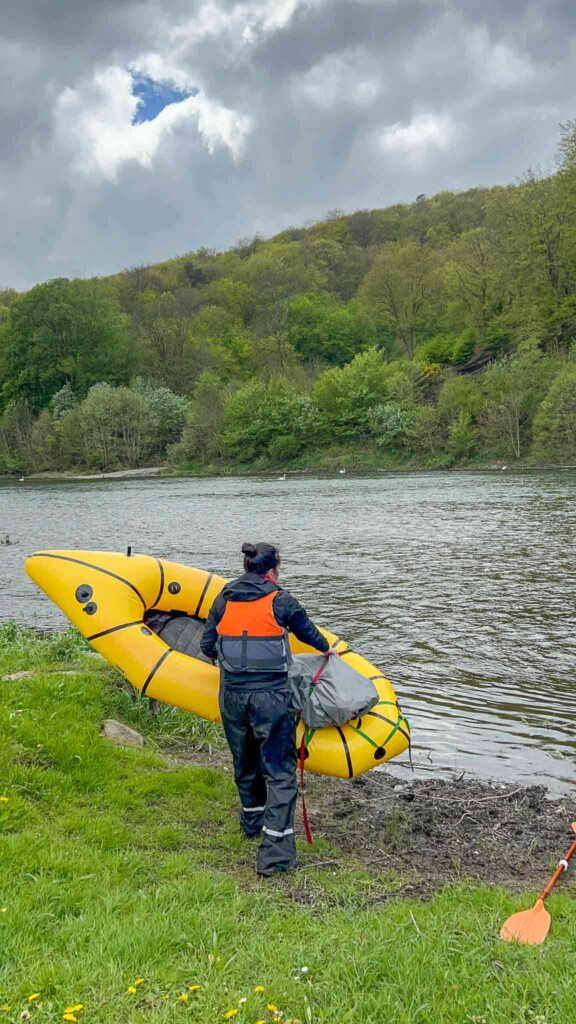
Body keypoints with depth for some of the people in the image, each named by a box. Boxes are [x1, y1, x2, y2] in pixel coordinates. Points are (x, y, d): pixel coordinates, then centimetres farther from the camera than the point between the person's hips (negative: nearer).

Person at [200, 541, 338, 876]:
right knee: (280, 771, 1)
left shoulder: (224, 599, 4)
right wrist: (327, 648, 33)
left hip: (232, 694, 5)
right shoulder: (281, 601, -5)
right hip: (271, 696, -4)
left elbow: (207, 645, 9)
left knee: (245, 761, 24)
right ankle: (276, 853, -4)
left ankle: (252, 820, 45)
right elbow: (307, 631, 11)